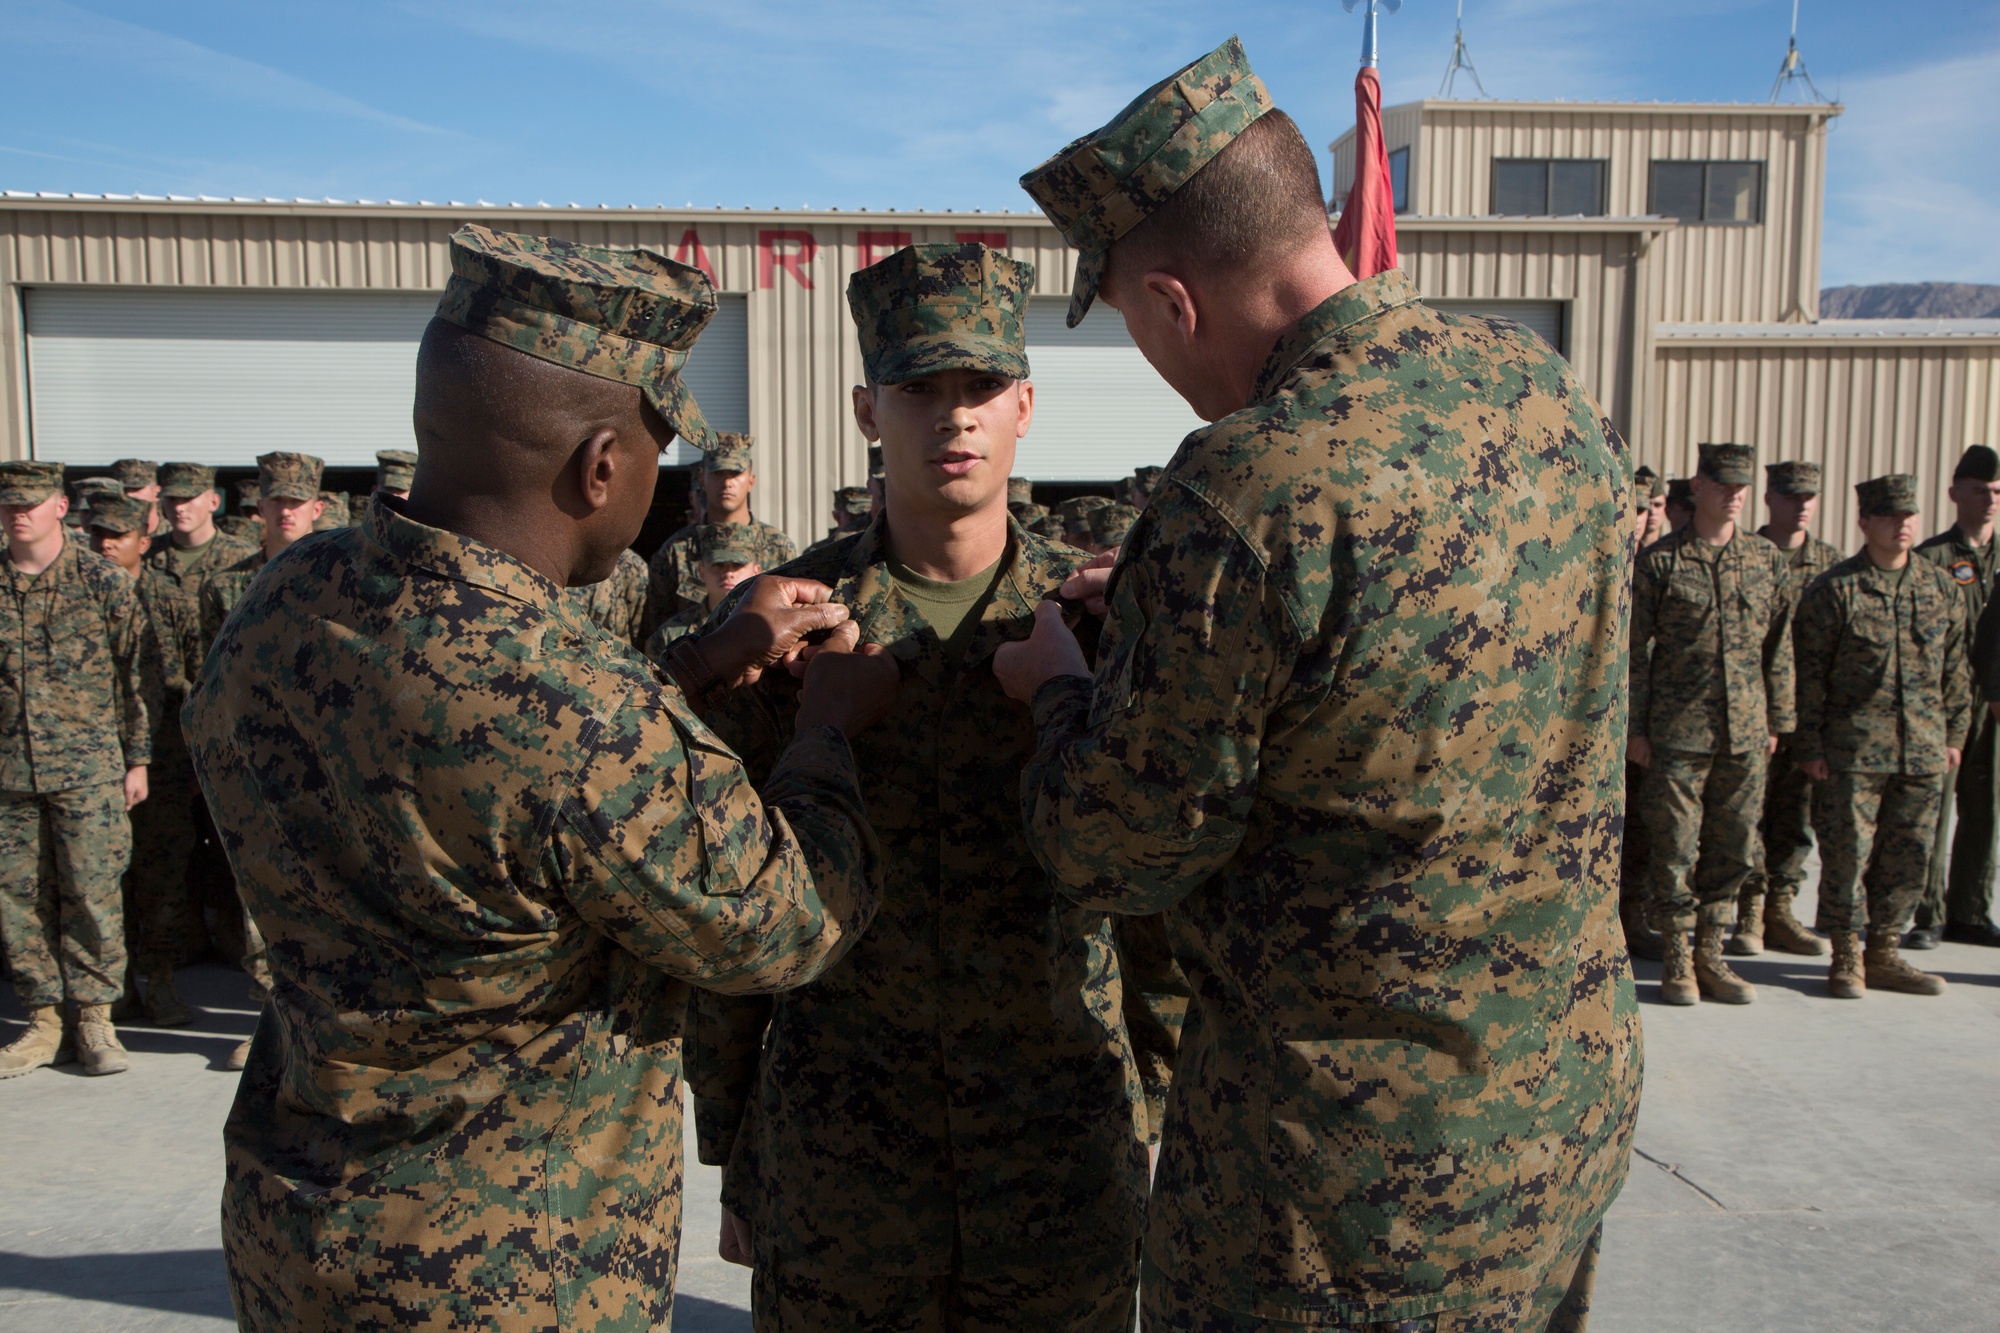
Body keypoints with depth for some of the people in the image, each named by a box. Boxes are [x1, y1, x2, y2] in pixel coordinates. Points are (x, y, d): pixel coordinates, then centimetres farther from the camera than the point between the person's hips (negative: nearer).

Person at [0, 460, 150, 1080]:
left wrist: (137, 759, 0)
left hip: (88, 770, -3)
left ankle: (94, 1018, 10)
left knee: (92, 893, -2)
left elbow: (136, 674, 2)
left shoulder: (103, 582, 0)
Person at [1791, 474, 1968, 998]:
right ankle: (1847, 958, 12)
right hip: (1852, 750, -4)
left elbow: (1955, 668, 16)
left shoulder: (1942, 587, 10)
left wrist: (1954, 734, 12)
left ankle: (1883, 953, 22)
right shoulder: (1833, 589, -4)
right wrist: (1809, 746, -7)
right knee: (1848, 853, -1)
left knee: (1909, 856, 9)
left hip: (1923, 752, 5)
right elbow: (1809, 673, -4)